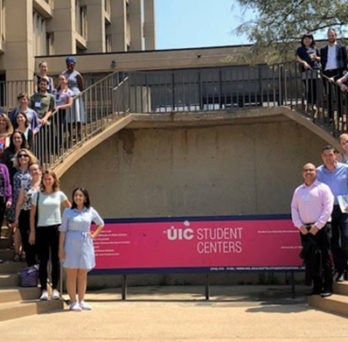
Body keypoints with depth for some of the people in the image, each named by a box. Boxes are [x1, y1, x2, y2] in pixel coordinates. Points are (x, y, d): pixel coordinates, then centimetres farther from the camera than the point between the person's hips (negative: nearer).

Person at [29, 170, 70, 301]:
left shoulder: (59, 194, 6)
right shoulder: (37, 195, 5)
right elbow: (32, 214, 6)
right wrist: (32, 231, 1)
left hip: (56, 228, 1)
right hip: (41, 229, 0)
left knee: (55, 259, 3)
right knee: (43, 260, 1)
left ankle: (55, 289, 10)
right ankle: (44, 289, 5)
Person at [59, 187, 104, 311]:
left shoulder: (90, 211, 6)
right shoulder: (68, 212, 0)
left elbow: (101, 224, 21)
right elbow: (63, 230, -1)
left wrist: (94, 235, 7)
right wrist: (61, 248, -6)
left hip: (85, 244, 2)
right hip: (71, 245, -2)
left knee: (83, 275, 6)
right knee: (71, 274, 0)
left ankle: (81, 301, 15)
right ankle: (73, 302, 6)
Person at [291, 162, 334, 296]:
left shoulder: (323, 188, 0)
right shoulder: (298, 191, 16)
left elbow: (327, 208, -7)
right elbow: (294, 209, 12)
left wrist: (317, 226, -13)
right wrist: (300, 226, -2)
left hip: (321, 228, -5)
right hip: (305, 229, 5)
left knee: (325, 258, -5)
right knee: (309, 259, 6)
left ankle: (327, 288, 1)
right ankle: (317, 286, 15)